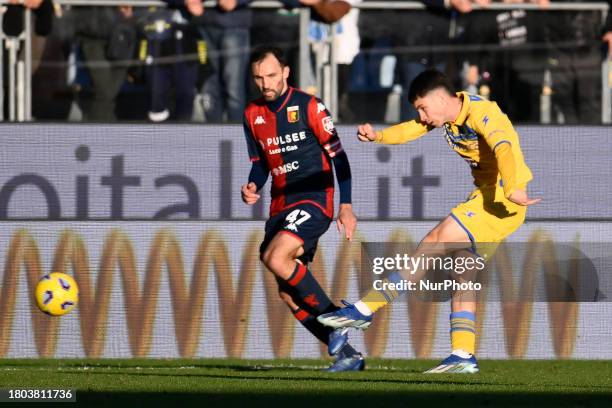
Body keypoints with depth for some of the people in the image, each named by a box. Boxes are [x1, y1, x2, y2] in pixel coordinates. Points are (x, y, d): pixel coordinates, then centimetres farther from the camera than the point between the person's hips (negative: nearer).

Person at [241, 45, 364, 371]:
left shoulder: (309, 106, -8)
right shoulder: (252, 115, 10)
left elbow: (337, 156, -5)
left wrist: (346, 206, -10)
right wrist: (252, 187, -2)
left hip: (313, 199, -7)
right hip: (280, 206, 7)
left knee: (276, 258, -29)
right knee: (288, 293, 1)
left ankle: (334, 317, -14)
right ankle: (346, 354, 8)